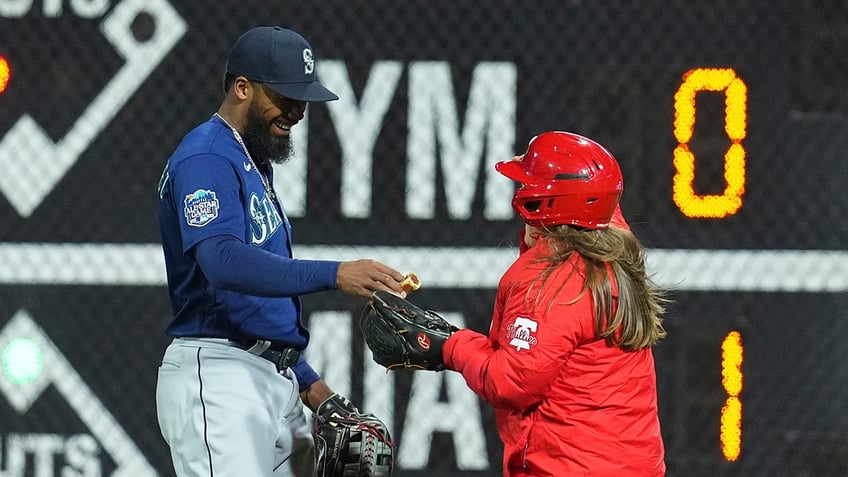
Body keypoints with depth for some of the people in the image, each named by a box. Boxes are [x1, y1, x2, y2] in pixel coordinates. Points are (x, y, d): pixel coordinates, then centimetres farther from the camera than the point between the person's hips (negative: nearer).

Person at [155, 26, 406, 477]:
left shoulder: (255, 162, 22)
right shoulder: (205, 159, -11)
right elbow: (224, 261, -28)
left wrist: (304, 379, 20)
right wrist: (333, 275, -36)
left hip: (273, 380, 10)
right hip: (217, 373, -10)